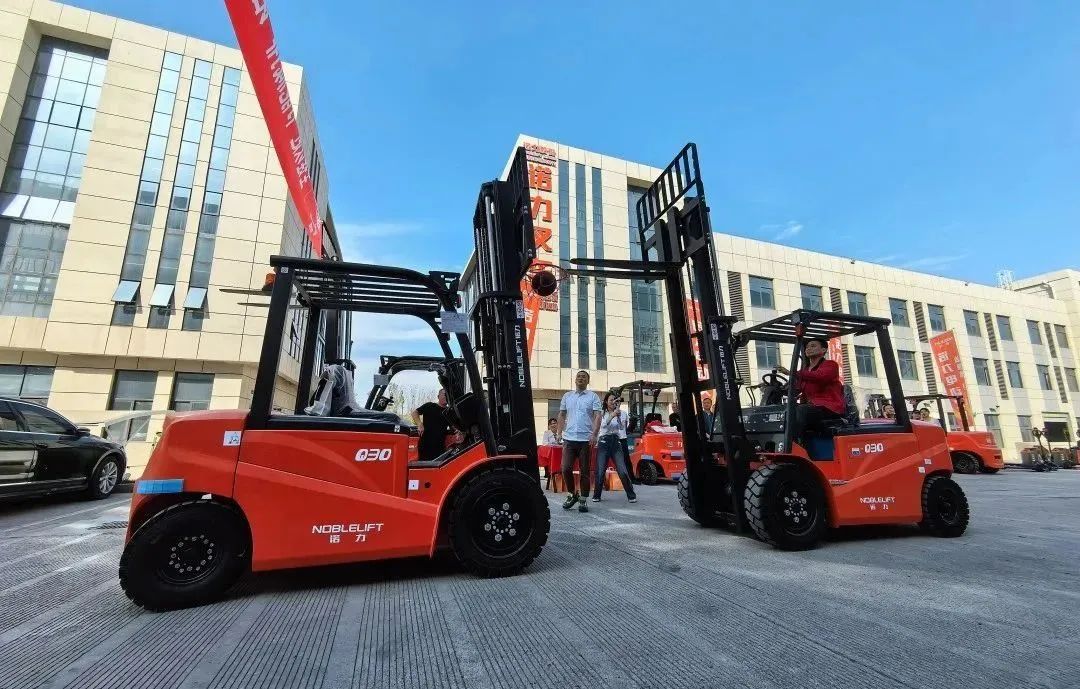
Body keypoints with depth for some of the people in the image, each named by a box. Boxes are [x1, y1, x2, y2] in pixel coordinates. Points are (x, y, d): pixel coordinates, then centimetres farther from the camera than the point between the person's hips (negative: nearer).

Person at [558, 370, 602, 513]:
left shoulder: (593, 396, 3)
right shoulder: (567, 396, 13)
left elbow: (598, 416, -5)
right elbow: (561, 415, 17)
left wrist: (594, 434, -18)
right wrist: (560, 433, 8)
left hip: (586, 439, -2)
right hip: (569, 438, 3)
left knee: (584, 471, 4)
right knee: (566, 468, -4)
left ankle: (583, 500, 16)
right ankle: (572, 494, 18)